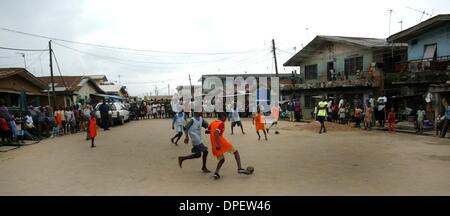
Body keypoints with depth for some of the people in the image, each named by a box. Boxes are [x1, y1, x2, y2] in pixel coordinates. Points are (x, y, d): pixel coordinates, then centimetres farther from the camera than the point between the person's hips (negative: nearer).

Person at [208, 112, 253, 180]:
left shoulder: (212, 123, 16)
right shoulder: (221, 123, -7)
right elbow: (216, 133, -22)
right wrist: (217, 143, -28)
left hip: (214, 144, 7)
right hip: (220, 143, -7)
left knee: (222, 159, 21)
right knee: (235, 152, 8)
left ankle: (216, 173, -1)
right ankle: (240, 169, -3)